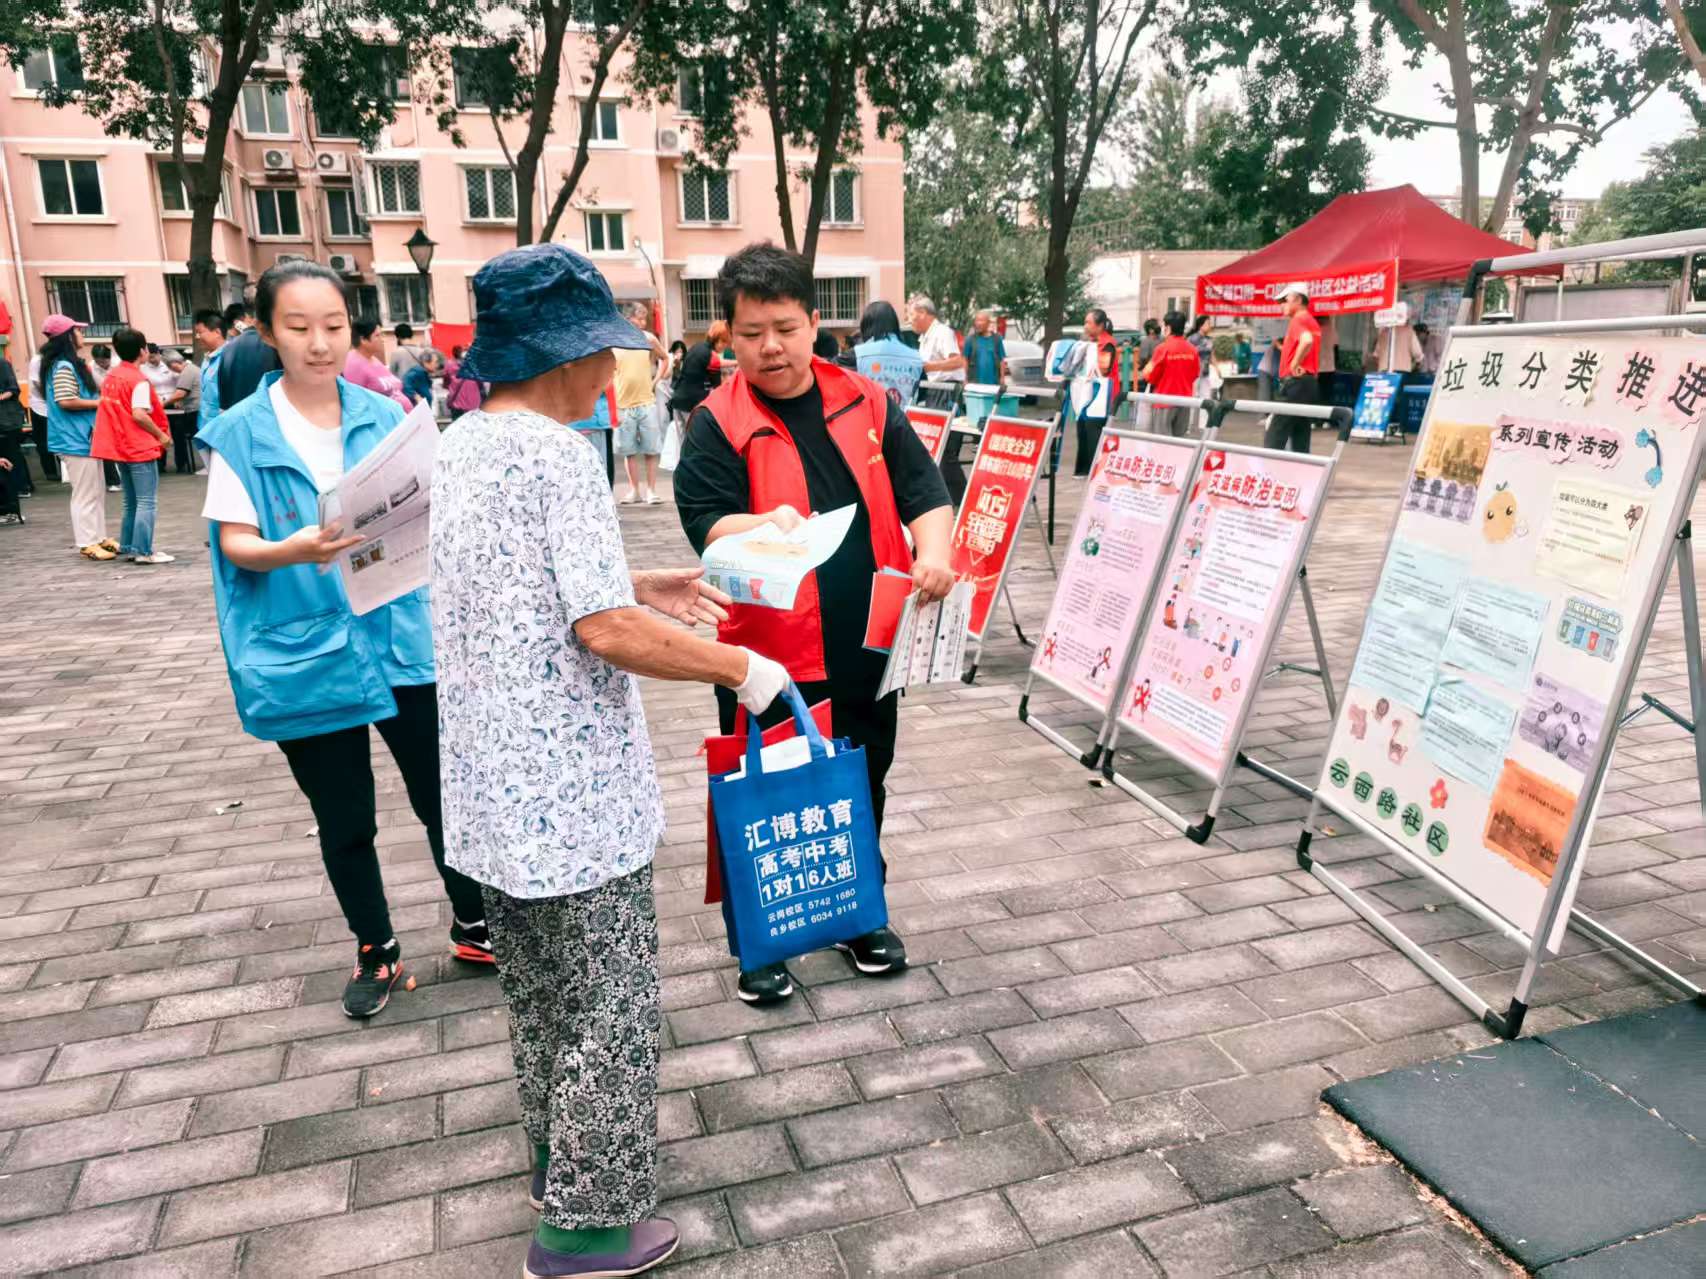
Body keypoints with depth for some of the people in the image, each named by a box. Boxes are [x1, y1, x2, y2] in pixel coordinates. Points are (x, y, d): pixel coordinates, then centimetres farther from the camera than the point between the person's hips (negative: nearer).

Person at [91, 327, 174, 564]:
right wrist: (161, 435, -11)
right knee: (147, 501, -4)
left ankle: (128, 547, 20)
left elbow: (114, 409, 13)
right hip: (140, 447, -8)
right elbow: (139, 415, -22)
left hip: (119, 446, 8)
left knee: (131, 501, 17)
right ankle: (143, 551, -6)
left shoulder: (111, 375, 10)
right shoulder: (140, 379, -14)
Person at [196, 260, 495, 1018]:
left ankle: (472, 925, 33)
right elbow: (235, 544, -6)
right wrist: (291, 551, -27)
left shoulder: (385, 417, 3)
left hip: (401, 640, 2)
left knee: (443, 797, 11)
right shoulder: (240, 432, -4)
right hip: (305, 656, -1)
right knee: (343, 821, 12)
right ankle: (375, 952, 33)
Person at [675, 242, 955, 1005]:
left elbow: (922, 487, 2)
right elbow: (705, 524, -14)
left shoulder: (866, 403, 5)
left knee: (863, 792, 19)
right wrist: (765, 526, -35)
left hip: (867, 650, 4)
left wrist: (934, 550, -18)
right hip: (769, 656, -3)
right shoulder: (718, 423, -5)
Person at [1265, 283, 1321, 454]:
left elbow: (1307, 340, -30)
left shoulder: (1297, 320, -10)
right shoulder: (1312, 321, 19)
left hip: (1295, 383, -9)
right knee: (1300, 439, 9)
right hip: (1310, 382, 9)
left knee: (1274, 436, -8)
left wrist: (1294, 365, -22)